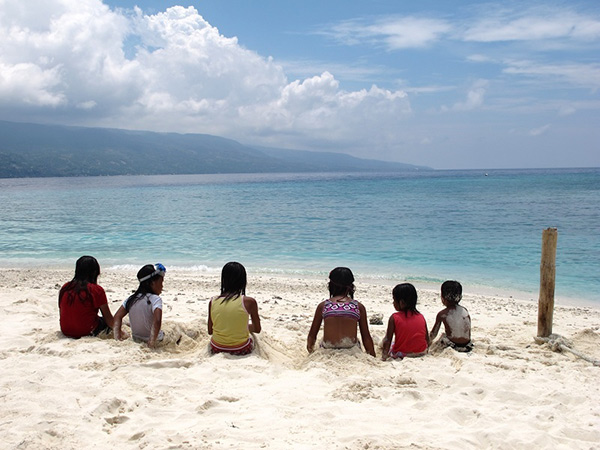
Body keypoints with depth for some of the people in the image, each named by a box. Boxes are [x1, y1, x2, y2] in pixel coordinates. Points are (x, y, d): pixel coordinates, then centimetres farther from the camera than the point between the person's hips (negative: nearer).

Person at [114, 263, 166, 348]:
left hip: (136, 339, 6)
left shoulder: (132, 298, -2)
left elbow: (117, 316, -1)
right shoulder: (155, 299, -21)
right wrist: (152, 341, -28)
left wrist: (118, 335, 0)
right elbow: (157, 321, -35)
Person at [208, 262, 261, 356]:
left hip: (216, 349, 3)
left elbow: (210, 331, 4)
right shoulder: (249, 302, -14)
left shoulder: (213, 302, -6)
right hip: (241, 350, -3)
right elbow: (257, 329, 0)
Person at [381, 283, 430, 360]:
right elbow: (427, 339, 4)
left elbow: (388, 340, -13)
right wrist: (425, 350, 18)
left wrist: (385, 354, -8)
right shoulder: (421, 317, -2)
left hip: (401, 354, -4)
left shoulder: (394, 318, -12)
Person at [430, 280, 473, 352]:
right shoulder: (465, 310, 2)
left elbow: (434, 333, 2)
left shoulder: (441, 314, -8)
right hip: (467, 346, 4)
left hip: (453, 346, -4)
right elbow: (469, 330, 9)